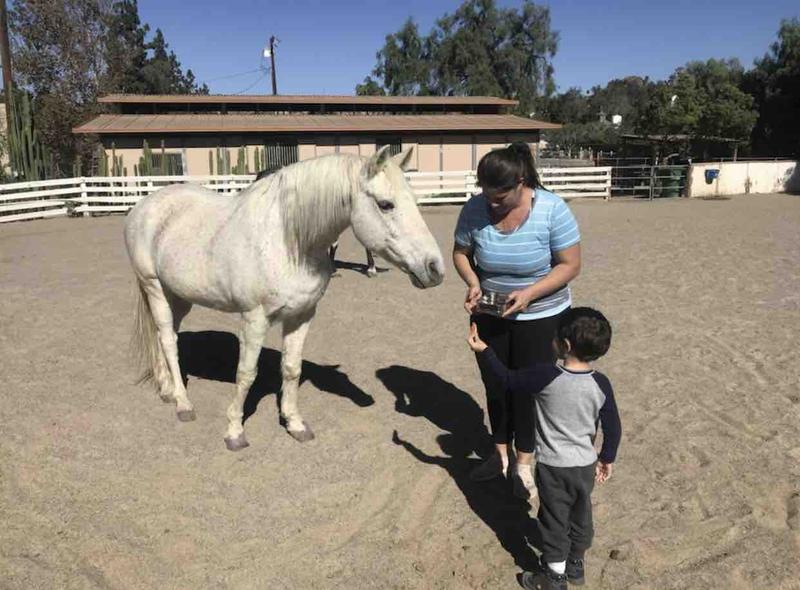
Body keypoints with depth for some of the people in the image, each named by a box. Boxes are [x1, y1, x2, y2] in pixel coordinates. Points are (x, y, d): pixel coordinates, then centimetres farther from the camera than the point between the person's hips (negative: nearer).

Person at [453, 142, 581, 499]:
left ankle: (524, 464, 29)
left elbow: (570, 265, -16)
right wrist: (472, 283, -19)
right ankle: (500, 454, 38)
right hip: (489, 315, 3)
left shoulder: (552, 210, -21)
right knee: (494, 385, 16)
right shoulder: (474, 210, -14)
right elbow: (461, 252, 1)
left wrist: (530, 293, -28)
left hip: (540, 317, -3)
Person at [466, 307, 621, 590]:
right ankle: (576, 564, 43)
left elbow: (507, 380, -11)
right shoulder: (601, 383, -13)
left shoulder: (545, 377, -25)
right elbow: (613, 428, -4)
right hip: (586, 465, 4)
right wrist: (607, 458, 12)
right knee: (581, 515, 23)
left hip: (552, 466, -3)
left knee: (554, 519, 14)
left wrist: (484, 350, -2)